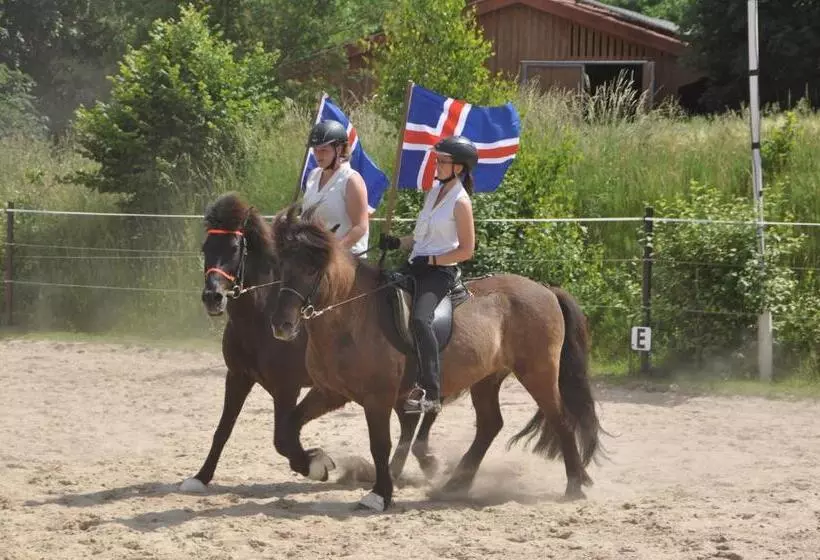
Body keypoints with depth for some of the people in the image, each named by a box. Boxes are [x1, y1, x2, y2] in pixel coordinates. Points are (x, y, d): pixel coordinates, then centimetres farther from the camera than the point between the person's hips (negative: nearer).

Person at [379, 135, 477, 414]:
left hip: (441, 270, -9)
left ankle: (431, 394, -33)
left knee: (419, 318, -31)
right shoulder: (434, 193, 15)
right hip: (417, 265, 9)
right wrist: (396, 243, 6)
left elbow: (466, 250, -10)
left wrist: (430, 260, -17)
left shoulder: (460, 202, -9)